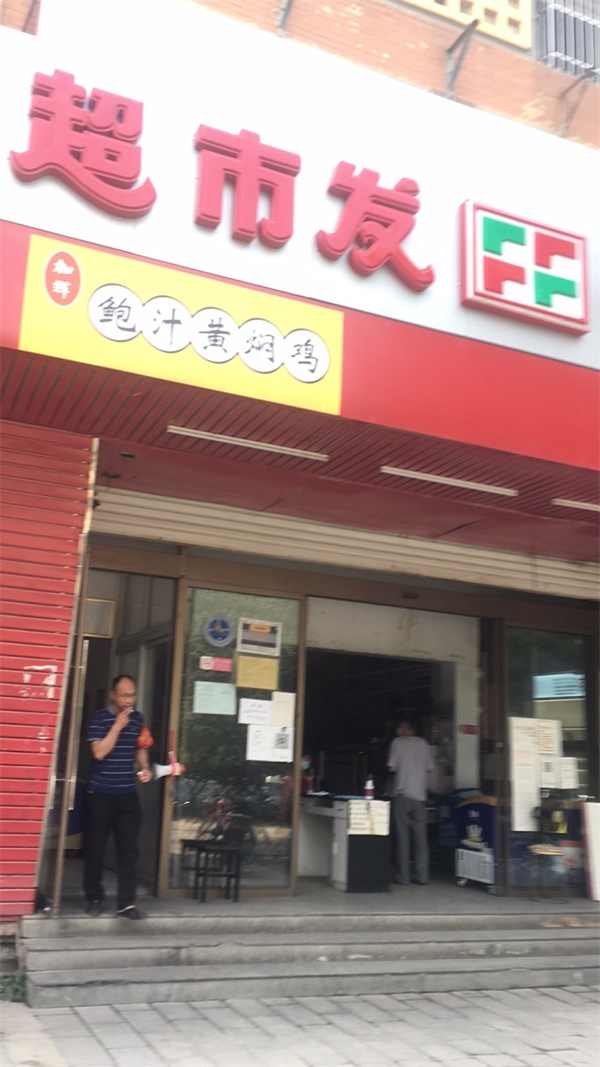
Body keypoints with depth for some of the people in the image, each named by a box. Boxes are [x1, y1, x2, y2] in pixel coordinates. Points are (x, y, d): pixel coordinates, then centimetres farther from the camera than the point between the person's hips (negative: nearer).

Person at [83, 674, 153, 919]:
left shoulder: (137, 719, 7)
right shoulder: (99, 718, -8)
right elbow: (99, 752, -18)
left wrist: (145, 768, 3)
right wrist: (118, 726, -19)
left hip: (128, 794, 4)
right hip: (101, 793, -4)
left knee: (128, 849, 0)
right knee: (96, 848, 6)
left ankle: (126, 902, 4)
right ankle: (94, 898, 22)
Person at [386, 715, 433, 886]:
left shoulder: (397, 742, -2)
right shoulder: (422, 742, 8)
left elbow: (392, 768, -6)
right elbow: (429, 768, 9)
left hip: (401, 793, -3)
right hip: (419, 795, 3)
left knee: (402, 835, 1)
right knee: (420, 836, 7)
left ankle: (403, 876, 1)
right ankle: (422, 875, 6)